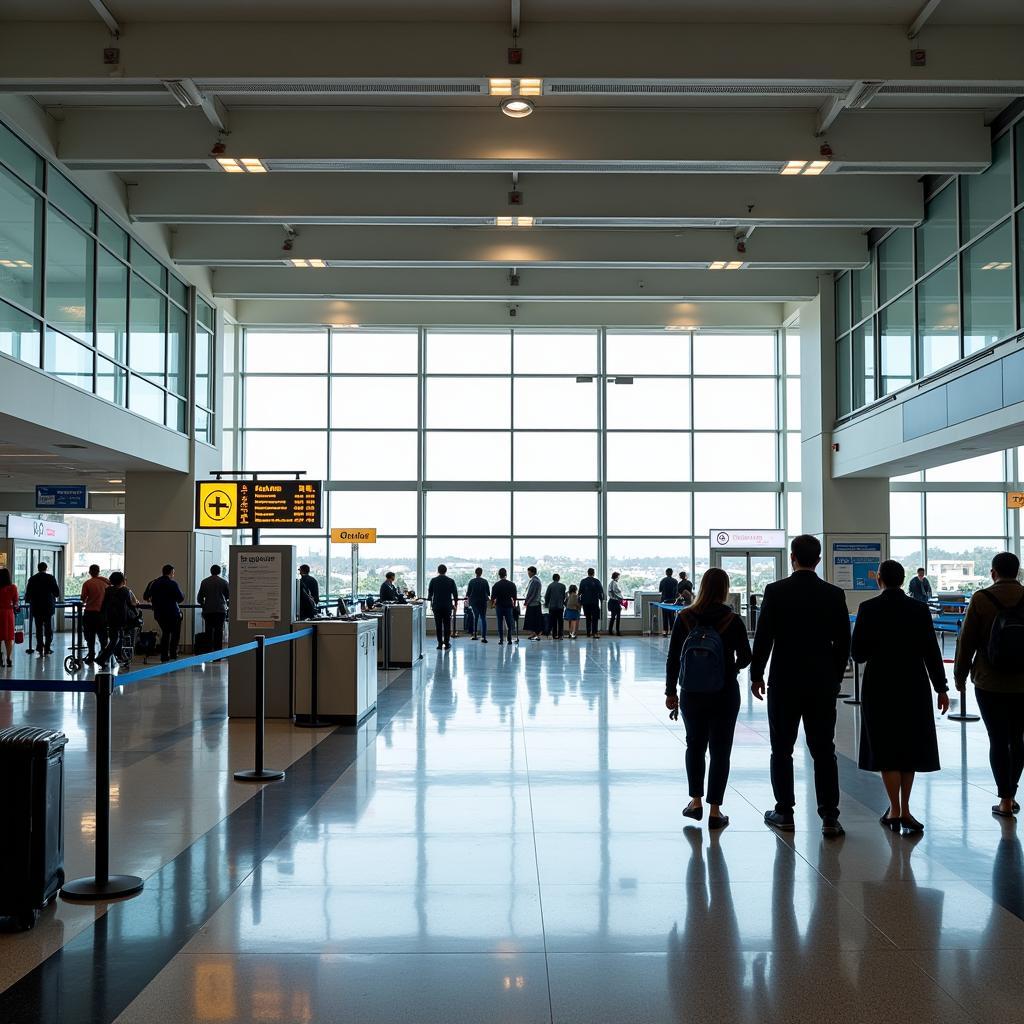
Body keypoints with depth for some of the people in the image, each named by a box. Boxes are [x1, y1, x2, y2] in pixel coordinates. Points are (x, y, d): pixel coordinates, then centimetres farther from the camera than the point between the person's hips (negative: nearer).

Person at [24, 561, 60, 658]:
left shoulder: (32, 579, 1)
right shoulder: (50, 578, -5)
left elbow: (28, 593, 3)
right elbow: (56, 592, -5)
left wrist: (27, 600, 25)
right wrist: (57, 597, 18)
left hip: (36, 607, 2)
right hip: (48, 607, -2)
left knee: (39, 629, 7)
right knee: (48, 628, 7)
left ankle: (40, 650, 4)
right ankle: (47, 649, 3)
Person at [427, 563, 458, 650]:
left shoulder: (433, 580, -1)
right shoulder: (451, 581, -2)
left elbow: (430, 593, 6)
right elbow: (455, 594, 1)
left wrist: (430, 601, 23)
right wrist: (455, 605, 12)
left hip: (437, 606, 0)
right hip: (447, 606, 0)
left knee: (438, 626, 5)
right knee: (447, 626, 4)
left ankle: (440, 644, 4)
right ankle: (447, 644, 2)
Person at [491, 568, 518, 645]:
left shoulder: (496, 585, -6)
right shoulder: (512, 584, -1)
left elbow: (493, 597, -4)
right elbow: (515, 597, 2)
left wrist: (492, 604, 13)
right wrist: (514, 604, 16)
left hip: (499, 606, -1)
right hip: (509, 606, 1)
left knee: (500, 624, 4)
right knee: (509, 624, 8)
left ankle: (501, 640, 0)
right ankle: (509, 639, 5)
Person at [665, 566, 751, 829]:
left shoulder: (684, 618, -5)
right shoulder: (733, 621, -10)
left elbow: (673, 659, -3)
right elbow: (745, 658, -3)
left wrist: (670, 692, 6)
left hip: (692, 693, 2)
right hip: (725, 693, -2)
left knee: (695, 744, 21)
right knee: (720, 750, 8)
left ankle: (696, 802, 21)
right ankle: (715, 811, 7)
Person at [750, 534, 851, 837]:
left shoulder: (775, 591, -8)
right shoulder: (834, 594, -1)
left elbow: (763, 637, -7)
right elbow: (843, 641, 2)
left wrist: (756, 675, 4)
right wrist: (835, 676, 15)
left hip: (784, 682, -2)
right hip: (823, 682, 2)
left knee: (782, 750, 10)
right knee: (824, 751, 6)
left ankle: (784, 812, 15)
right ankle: (829, 817, 4)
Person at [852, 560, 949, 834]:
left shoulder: (868, 609, -8)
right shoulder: (919, 610, -3)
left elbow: (857, 653, -8)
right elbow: (931, 651, -2)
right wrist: (941, 688, 5)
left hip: (880, 687, -2)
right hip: (914, 687, 2)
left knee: (886, 748, 6)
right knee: (910, 747, 13)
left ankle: (895, 810, 5)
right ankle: (904, 809, 15)